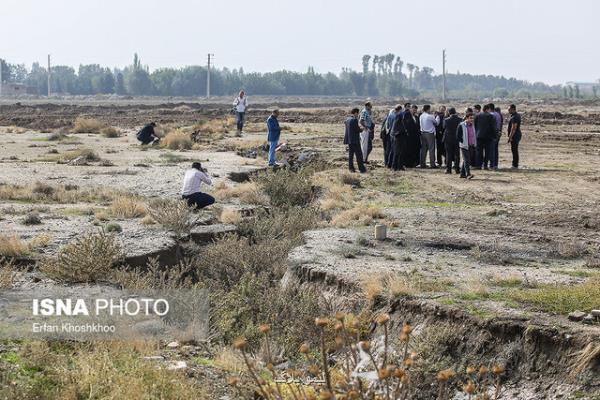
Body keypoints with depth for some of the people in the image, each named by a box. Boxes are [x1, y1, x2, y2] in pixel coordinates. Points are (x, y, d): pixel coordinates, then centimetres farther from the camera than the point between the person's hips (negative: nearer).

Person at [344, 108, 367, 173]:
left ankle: (351, 168, 13)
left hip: (349, 140, 8)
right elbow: (357, 130, -17)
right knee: (359, 154, -3)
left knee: (350, 154, 12)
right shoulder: (354, 120, -15)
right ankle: (361, 169, -3)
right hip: (355, 140, -8)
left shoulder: (347, 120, 11)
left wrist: (359, 128, 19)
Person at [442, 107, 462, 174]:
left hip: (448, 139, -1)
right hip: (457, 139, 1)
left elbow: (444, 127, -1)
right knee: (457, 154, 7)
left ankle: (448, 169, 2)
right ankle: (457, 169, 6)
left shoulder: (446, 120, -11)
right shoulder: (459, 119, -6)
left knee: (448, 154, 4)